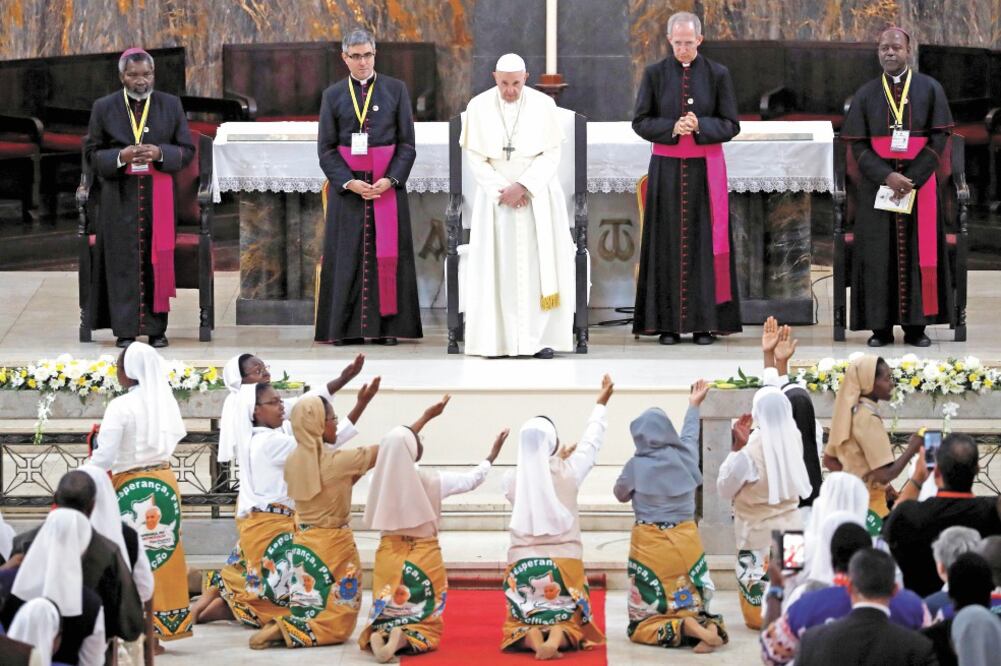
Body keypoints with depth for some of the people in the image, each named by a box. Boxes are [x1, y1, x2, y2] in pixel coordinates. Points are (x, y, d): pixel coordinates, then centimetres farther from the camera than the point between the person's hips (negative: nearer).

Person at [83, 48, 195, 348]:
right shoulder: (104, 108, 4)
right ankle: (125, 329, 2)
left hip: (158, 196, 1)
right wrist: (119, 157, -14)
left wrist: (160, 153, -14)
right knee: (122, 261, -2)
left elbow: (187, 150, 5)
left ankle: (156, 327, 8)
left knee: (157, 259, 1)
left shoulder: (171, 105, 5)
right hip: (119, 197, 0)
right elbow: (91, 153, 5)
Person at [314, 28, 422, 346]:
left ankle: (386, 326, 3)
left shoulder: (396, 90, 3)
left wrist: (390, 180, -12)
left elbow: (407, 143, 2)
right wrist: (349, 182, -11)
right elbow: (326, 148, 3)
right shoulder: (333, 95, 5)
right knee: (348, 255, 0)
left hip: (388, 184, 0)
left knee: (387, 254, 0)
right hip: (346, 185, 0)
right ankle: (347, 328, 2)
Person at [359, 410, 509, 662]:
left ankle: (378, 636, -24)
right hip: (424, 557, -3)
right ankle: (404, 640, -28)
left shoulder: (382, 477, -6)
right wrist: (492, 456, 25)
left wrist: (427, 416, 29)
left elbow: (395, 450, 18)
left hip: (389, 556, 3)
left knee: (387, 616, 12)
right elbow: (472, 478, 4)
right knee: (425, 622, 7)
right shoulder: (432, 481, -13)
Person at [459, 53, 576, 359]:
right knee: (498, 265, -4)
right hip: (496, 194, 0)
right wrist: (504, 190, -16)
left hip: (538, 195, 0)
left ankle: (540, 337, -4)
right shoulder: (478, 107, -5)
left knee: (539, 263, -5)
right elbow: (475, 159, -5)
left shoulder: (544, 105, -6)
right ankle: (499, 337, -2)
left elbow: (551, 155, -7)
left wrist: (523, 187, -19)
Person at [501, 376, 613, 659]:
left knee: (524, 621, 11)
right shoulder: (567, 472, -7)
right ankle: (558, 638, -26)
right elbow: (591, 441, 10)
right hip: (565, 563, -1)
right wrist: (601, 404, 26)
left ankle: (534, 641, -25)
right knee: (567, 618, 11)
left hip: (523, 564, 1)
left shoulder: (511, 479, -3)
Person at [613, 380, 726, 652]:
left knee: (642, 625, 1)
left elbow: (620, 494, 11)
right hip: (687, 542, 4)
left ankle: (683, 629, -27)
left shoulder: (636, 466, -10)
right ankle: (709, 628, -20)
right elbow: (690, 435, 23)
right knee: (692, 609, 14)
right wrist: (693, 406, 43)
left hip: (650, 546, -4)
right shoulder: (684, 457, -1)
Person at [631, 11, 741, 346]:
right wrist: (672, 128, -16)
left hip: (705, 169, 0)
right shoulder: (655, 74, 3)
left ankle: (704, 322, 1)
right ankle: (668, 323, 2)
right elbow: (640, 121, 1)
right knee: (668, 243, 0)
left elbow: (730, 125, 0)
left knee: (704, 242, -2)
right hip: (667, 168, 0)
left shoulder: (718, 74, 1)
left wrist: (700, 126, -19)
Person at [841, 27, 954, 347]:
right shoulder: (865, 95, 6)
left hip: (920, 184, -1)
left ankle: (915, 325, 3)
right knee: (879, 255, -1)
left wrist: (911, 178, -13)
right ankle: (881, 327, 1)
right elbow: (857, 144, 0)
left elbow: (939, 138, -2)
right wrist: (887, 176, -15)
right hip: (876, 186, 1)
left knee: (918, 252, 0)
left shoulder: (930, 89, 3)